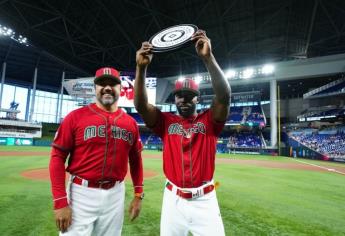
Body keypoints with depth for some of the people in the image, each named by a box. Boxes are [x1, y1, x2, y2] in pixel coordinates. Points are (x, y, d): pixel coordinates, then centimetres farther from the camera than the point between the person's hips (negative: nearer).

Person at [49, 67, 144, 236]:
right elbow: (57, 156, -6)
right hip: (82, 193, -3)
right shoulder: (76, 116, -6)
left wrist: (138, 195, 7)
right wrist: (60, 201, -11)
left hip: (115, 194, 3)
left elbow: (135, 160, 9)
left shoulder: (130, 122, 2)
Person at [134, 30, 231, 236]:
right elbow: (141, 105, -13)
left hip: (205, 200, -1)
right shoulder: (166, 121, 0)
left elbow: (224, 96, -20)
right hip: (174, 199, 2)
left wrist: (208, 57, -28)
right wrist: (141, 67, -25)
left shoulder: (209, 121, -3)